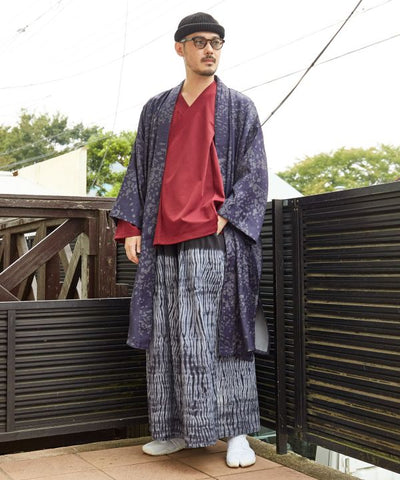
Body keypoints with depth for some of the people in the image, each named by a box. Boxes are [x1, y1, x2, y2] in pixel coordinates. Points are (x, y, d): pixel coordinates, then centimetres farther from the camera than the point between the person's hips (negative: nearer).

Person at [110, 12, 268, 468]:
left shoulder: (238, 108, 9)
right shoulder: (156, 109, 17)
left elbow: (254, 172, 3)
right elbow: (138, 170, 16)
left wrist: (225, 217, -10)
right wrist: (131, 227, 5)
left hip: (213, 241, -3)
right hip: (163, 241, 4)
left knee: (219, 334, -6)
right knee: (166, 337, 4)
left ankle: (237, 432, 4)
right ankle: (177, 430, 15)